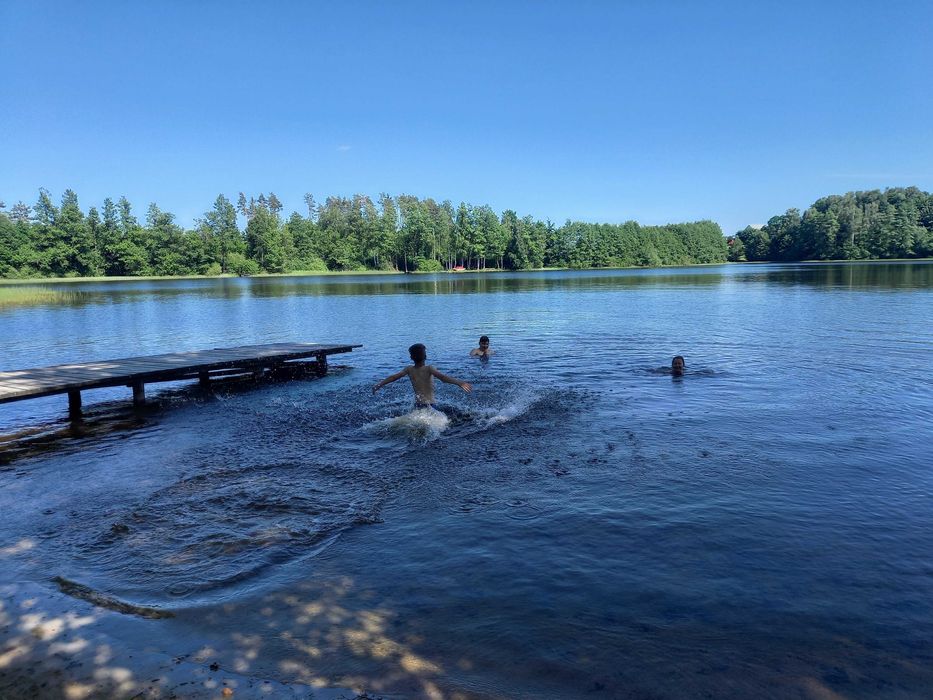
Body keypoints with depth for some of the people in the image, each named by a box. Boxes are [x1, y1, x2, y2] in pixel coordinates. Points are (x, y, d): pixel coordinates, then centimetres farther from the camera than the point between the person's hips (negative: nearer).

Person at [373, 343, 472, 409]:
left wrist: (379, 385, 16)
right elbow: (442, 377, -24)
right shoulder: (429, 369, -9)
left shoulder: (409, 370, 3)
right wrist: (459, 382, -32)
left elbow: (393, 377, 6)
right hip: (430, 406, -5)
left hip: (417, 406, 5)